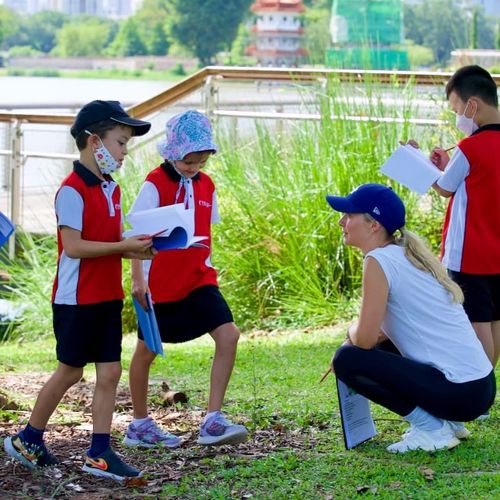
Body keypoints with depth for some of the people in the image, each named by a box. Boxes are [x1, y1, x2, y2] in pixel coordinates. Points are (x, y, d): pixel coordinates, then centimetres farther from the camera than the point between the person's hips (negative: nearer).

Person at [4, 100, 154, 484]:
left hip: (107, 297, 8)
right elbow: (73, 246, -21)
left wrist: (134, 249, -3)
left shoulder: (111, 189, 11)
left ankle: (99, 454, 7)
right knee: (70, 371, 3)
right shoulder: (73, 190, -16)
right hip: (77, 298, -8)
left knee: (110, 372, 3)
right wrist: (125, 246, -20)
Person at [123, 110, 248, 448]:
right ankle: (140, 424, 25)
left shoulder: (206, 186, 7)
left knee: (228, 335, -13)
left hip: (199, 280, 5)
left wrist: (207, 265, 15)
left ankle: (213, 421, -11)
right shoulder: (156, 184, -10)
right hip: (161, 282, -5)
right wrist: (138, 278, -17)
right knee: (147, 350, 7)